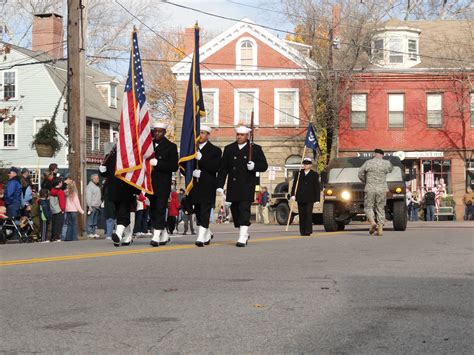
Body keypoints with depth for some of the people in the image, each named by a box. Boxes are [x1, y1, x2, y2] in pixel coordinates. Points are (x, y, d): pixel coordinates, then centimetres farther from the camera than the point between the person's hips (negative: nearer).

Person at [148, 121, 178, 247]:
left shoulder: (171, 146, -1)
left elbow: (174, 166, -9)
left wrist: (157, 163, -17)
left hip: (163, 184, -6)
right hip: (151, 183, 6)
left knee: (160, 209, -12)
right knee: (153, 210, 9)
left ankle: (156, 237, -15)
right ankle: (164, 235, 22)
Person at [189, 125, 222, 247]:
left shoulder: (215, 150, 1)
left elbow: (215, 168, -11)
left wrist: (201, 158, -19)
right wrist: (191, 172, -8)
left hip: (207, 186, -5)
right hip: (195, 185, 5)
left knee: (205, 211, -11)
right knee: (198, 211, 11)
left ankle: (201, 237, -15)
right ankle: (207, 233, 29)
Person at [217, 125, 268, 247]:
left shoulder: (255, 149, 4)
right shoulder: (229, 149, 11)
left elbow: (264, 166, 4)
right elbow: (223, 169, 9)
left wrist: (254, 166, -17)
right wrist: (220, 185, 2)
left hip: (247, 186, -4)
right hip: (233, 186, 4)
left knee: (244, 209, -12)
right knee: (235, 210, 8)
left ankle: (242, 238, -16)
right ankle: (244, 234, 26)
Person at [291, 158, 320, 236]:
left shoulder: (314, 174, 5)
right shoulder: (299, 173, 11)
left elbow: (317, 187, 4)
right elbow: (294, 185, 9)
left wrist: (317, 199, -1)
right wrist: (293, 194, -3)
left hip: (310, 198, -3)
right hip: (300, 198, 3)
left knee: (308, 214, -10)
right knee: (301, 214, 4)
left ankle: (308, 231, -11)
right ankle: (302, 231, 9)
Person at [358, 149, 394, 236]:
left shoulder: (368, 163, -1)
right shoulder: (386, 163, -1)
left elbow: (360, 174, 6)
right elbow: (390, 169, 22)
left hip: (370, 189, -1)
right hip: (382, 189, 1)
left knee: (368, 207, 10)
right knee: (380, 209, 9)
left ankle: (372, 222, -15)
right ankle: (380, 229, 2)